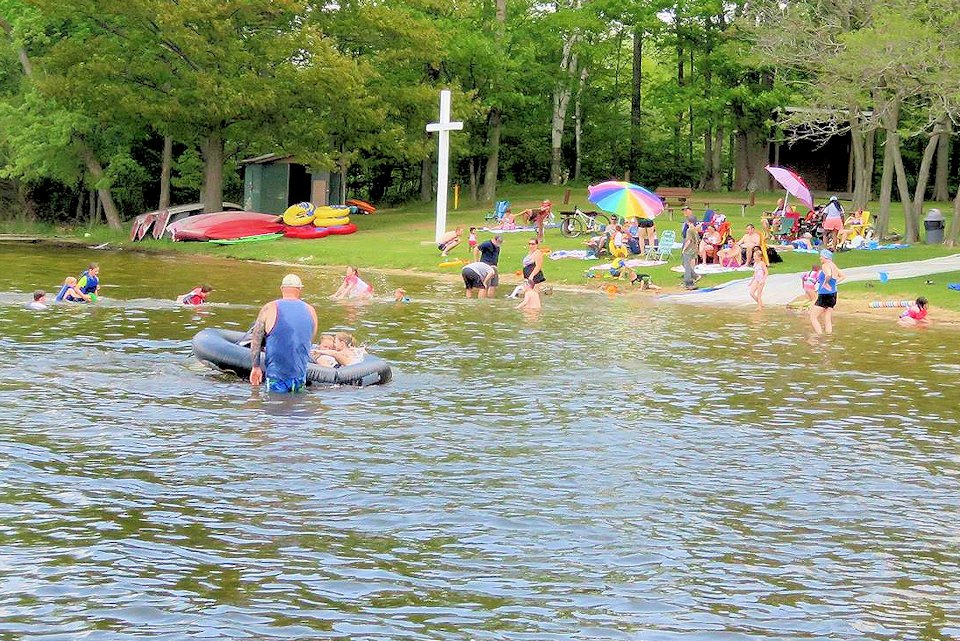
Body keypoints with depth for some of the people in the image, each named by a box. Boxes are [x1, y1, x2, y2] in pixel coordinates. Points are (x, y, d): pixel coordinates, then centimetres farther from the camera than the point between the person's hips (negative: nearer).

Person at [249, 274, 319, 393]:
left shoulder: (269, 309, -4)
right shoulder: (311, 311, 6)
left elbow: (255, 341, -1)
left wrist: (255, 367, 7)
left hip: (277, 375, -3)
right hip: (300, 373, 3)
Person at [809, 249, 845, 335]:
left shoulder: (825, 265, -15)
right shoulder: (834, 266, 11)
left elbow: (829, 275, -36)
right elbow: (842, 276, 26)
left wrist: (825, 283, -19)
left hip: (824, 296, -9)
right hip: (833, 295, 9)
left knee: (813, 317, -1)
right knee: (828, 320, 12)